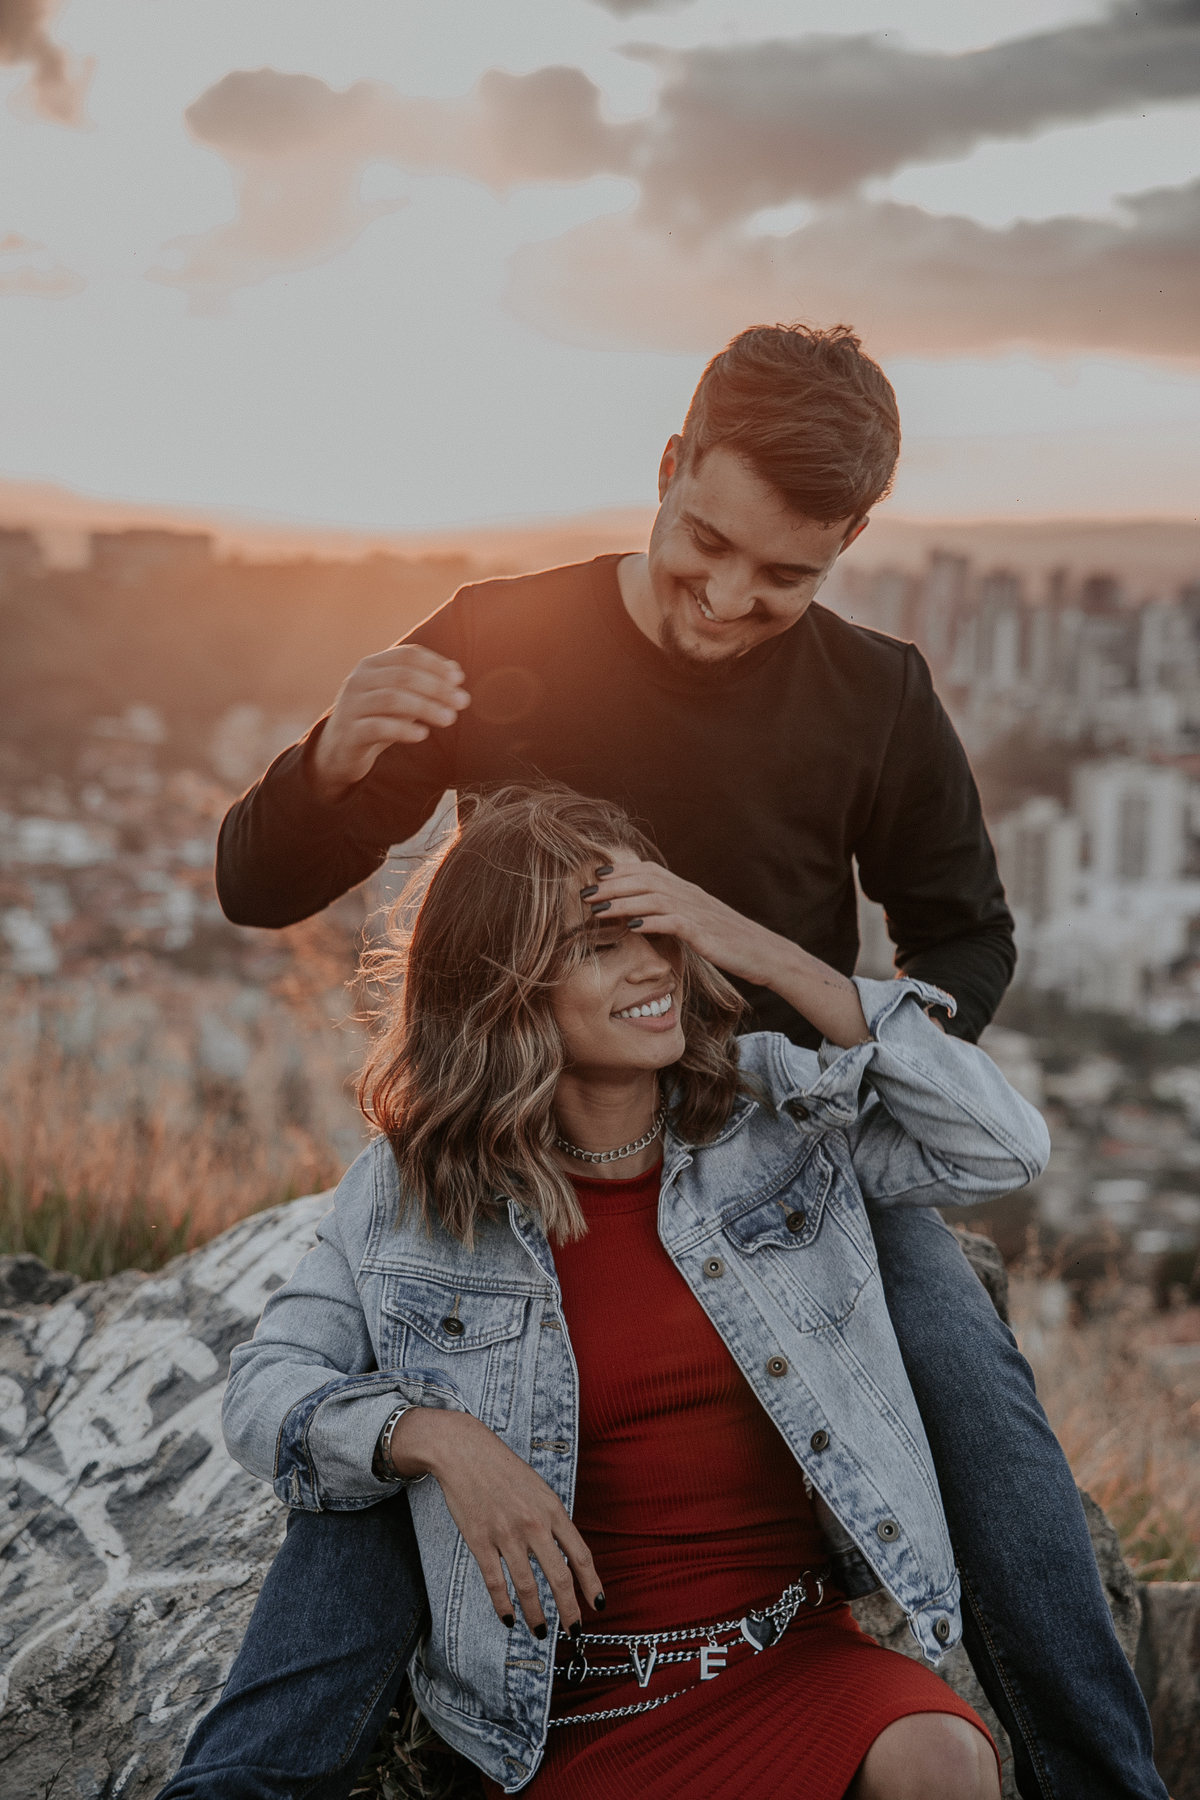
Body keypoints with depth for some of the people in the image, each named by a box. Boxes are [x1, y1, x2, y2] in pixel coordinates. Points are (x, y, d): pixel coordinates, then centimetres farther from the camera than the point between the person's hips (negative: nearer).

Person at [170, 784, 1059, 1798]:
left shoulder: (773, 1112, 3)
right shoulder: (412, 1193, 0)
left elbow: (1006, 1149, -8)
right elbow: (265, 1390, 5)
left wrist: (765, 955, -13)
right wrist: (435, 1437, -17)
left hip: (790, 1651, 1)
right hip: (569, 1709, -1)